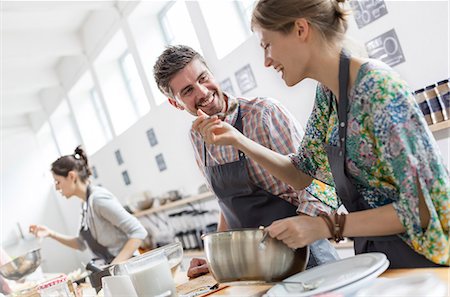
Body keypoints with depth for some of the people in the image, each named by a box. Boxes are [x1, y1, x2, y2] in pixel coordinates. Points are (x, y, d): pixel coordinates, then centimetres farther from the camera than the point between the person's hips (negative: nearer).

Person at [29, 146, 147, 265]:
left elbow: (138, 232, -19)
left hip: (126, 266, -7)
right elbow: (81, 243, 20)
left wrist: (115, 266, -22)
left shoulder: (99, 198, -16)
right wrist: (51, 234, 10)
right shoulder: (86, 203, 8)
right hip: (112, 267, 7)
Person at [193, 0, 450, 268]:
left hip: (419, 256, -7)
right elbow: (305, 174, 6)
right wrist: (238, 140, -4)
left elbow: (422, 205, -24)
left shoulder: (378, 88, -24)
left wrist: (327, 226, -26)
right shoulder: (327, 92, 0)